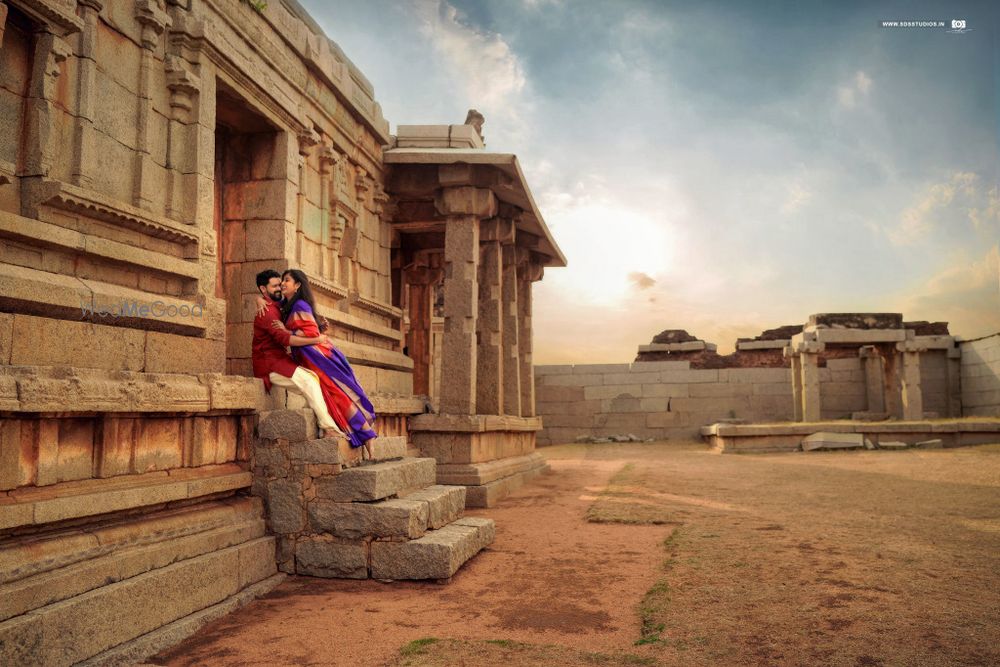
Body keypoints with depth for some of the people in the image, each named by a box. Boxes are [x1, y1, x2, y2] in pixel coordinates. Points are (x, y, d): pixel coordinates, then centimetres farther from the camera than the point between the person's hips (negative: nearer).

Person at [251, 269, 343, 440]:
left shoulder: (276, 308, 20)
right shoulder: (266, 312, -12)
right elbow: (285, 339, -24)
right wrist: (317, 339, -21)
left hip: (280, 360, 9)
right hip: (269, 364, -9)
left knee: (314, 377, -9)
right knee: (309, 381, -24)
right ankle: (329, 428, -26)